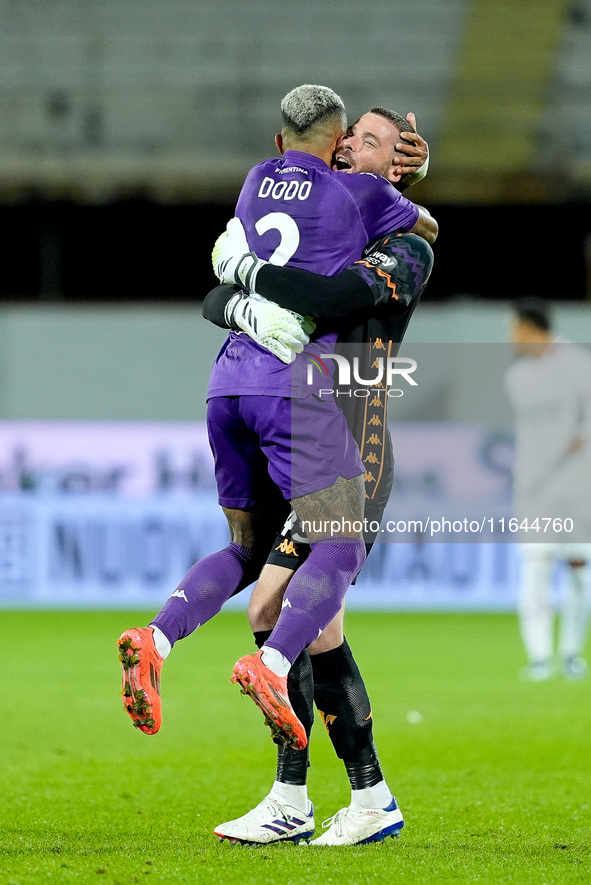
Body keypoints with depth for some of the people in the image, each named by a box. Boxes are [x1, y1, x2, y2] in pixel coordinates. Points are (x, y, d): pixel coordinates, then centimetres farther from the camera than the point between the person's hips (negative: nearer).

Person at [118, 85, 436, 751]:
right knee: (340, 551, -6)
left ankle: (155, 640, -12)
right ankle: (271, 666, -32)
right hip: (298, 384, -6)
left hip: (229, 383, 6)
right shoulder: (358, 194, 5)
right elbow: (428, 229, 25)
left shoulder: (257, 181, 19)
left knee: (248, 552, 15)